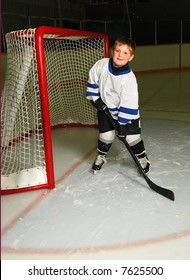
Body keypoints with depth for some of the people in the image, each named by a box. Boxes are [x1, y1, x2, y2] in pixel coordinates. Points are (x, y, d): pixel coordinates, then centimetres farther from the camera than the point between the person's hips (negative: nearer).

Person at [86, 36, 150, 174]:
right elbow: (92, 80, 1)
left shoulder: (129, 78, -27)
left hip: (126, 111, -2)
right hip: (105, 107, 2)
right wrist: (95, 98, -3)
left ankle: (142, 158, 21)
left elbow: (128, 103, -25)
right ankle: (101, 156, 29)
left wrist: (122, 124, -24)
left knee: (132, 136, -4)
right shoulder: (101, 65, -18)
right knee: (106, 135, 0)